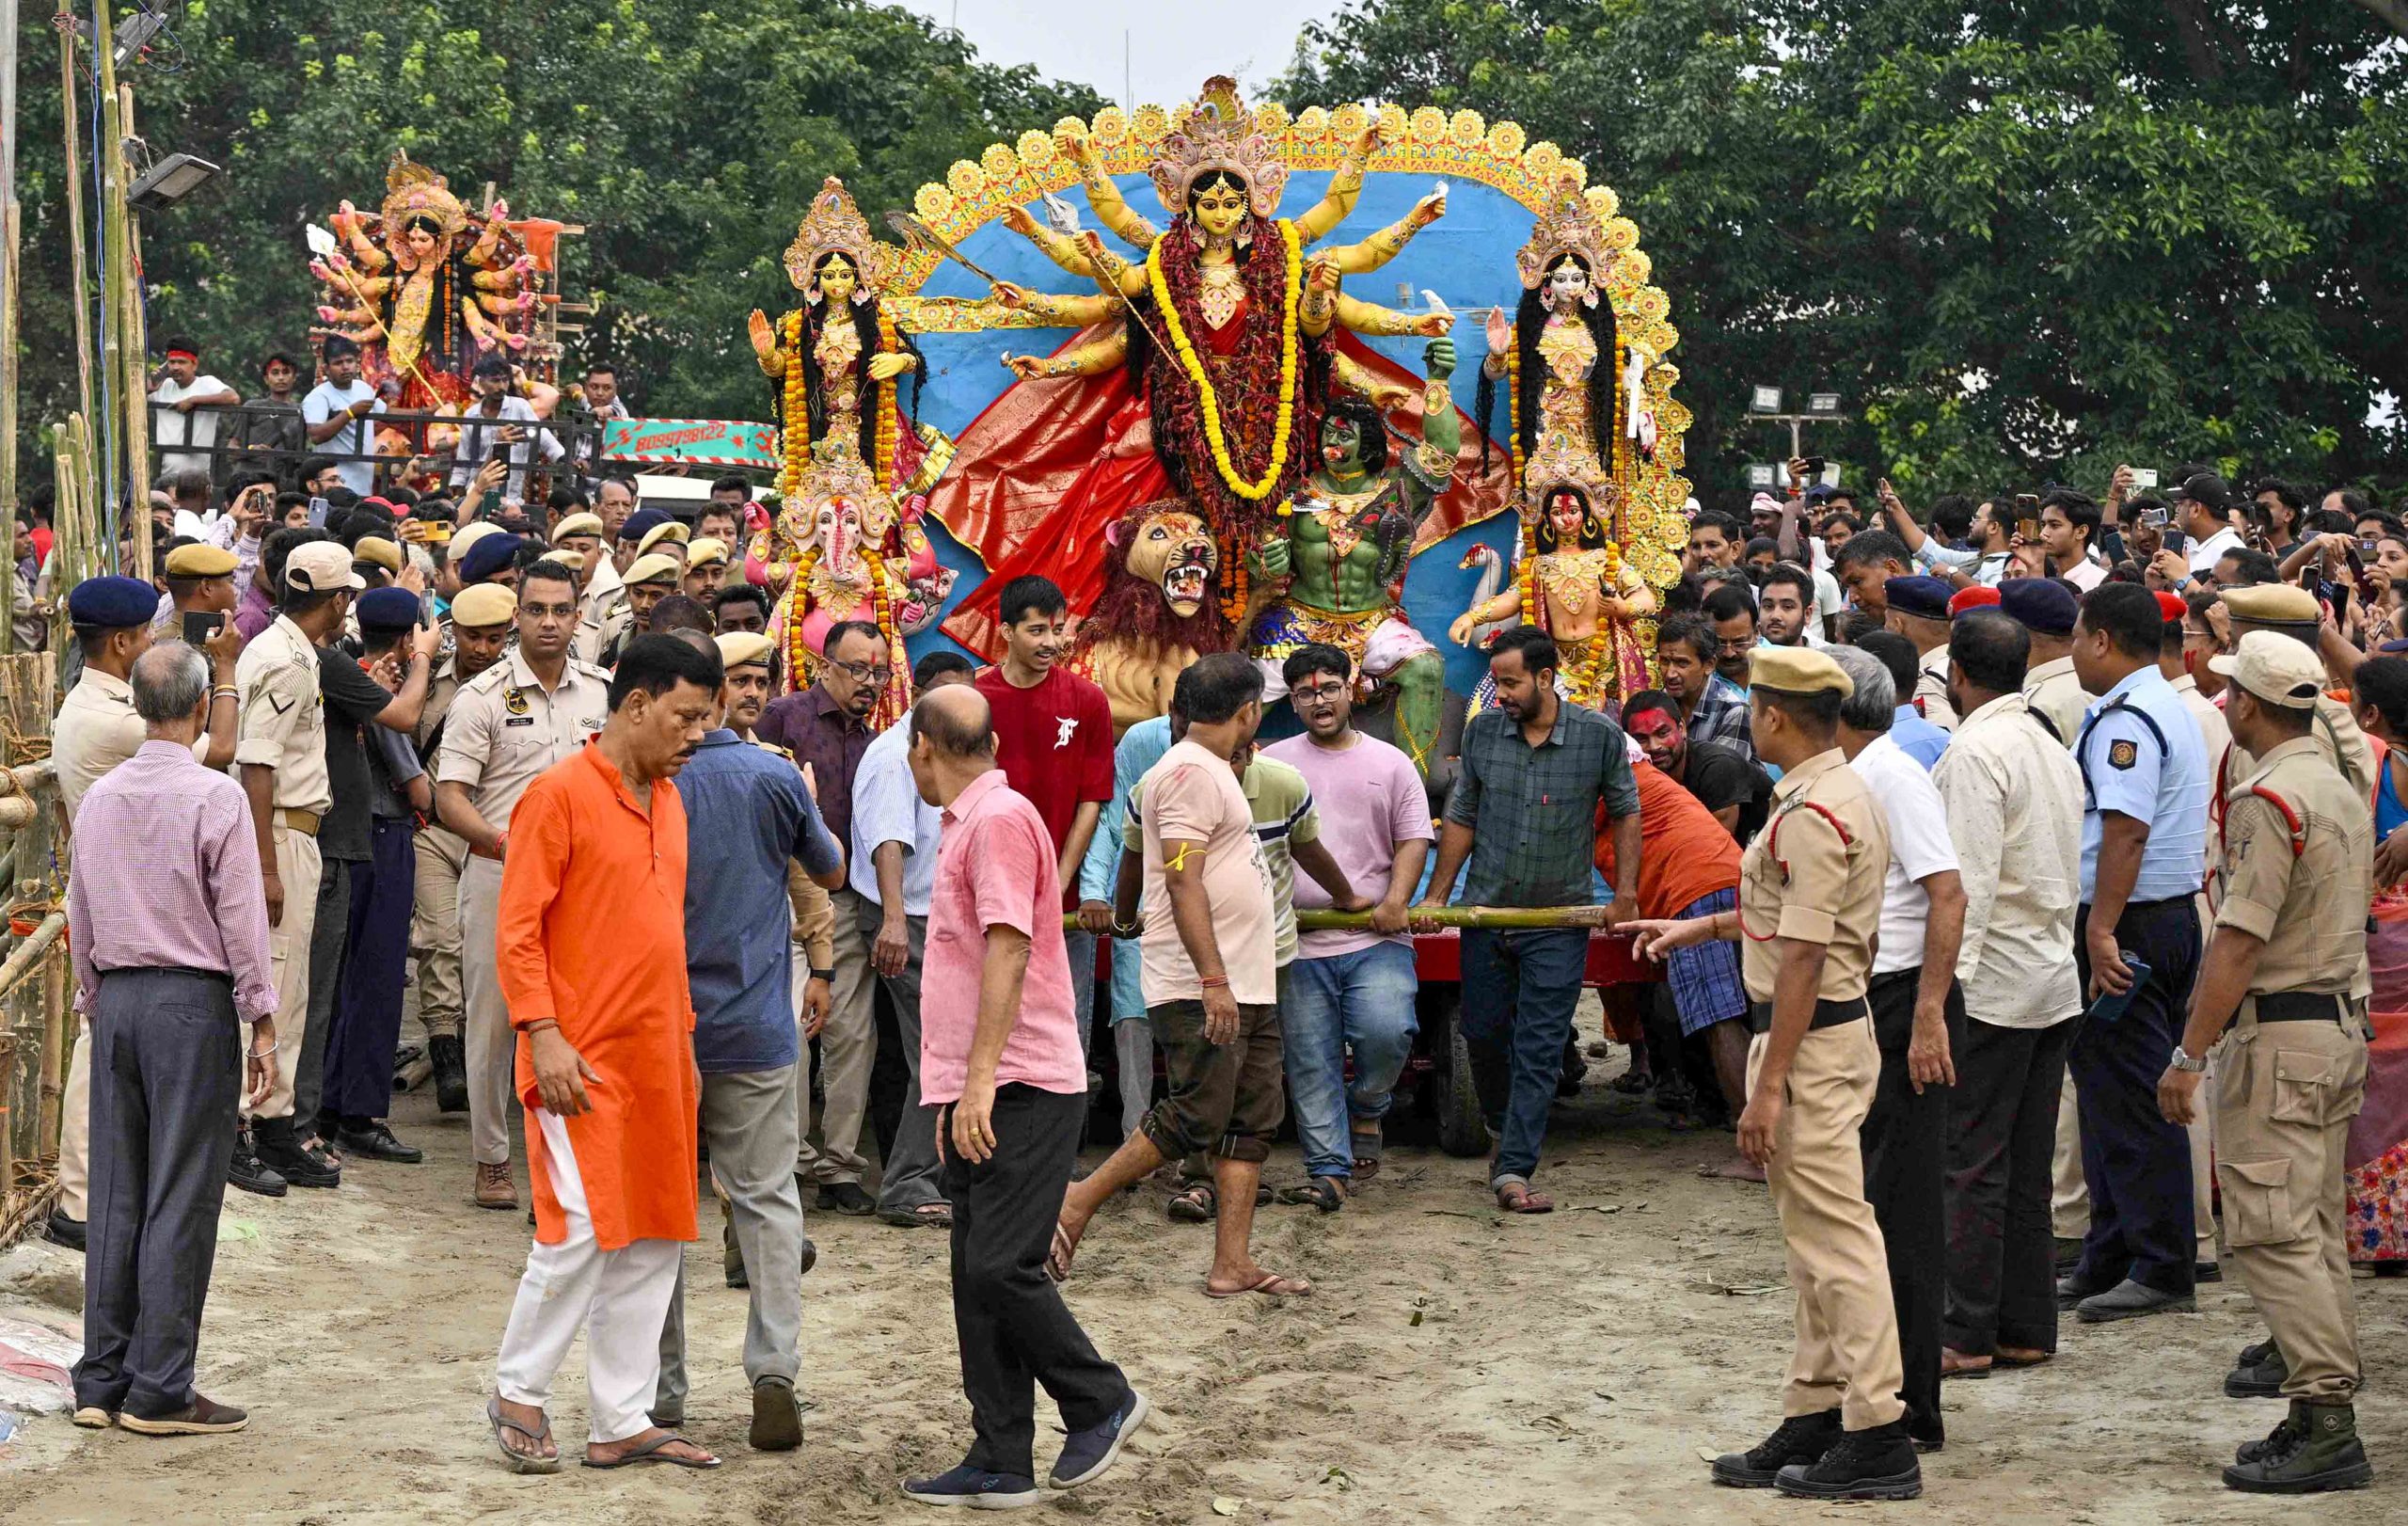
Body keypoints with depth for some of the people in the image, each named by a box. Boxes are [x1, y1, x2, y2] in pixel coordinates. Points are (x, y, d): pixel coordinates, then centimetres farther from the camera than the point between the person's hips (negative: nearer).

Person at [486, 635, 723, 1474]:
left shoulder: (667, 800, 14)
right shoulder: (560, 794, -9)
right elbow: (517, 930, -12)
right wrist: (543, 1036, -18)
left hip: (657, 1058, 8)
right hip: (585, 1059, -8)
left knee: (656, 1238, 8)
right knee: (583, 1229, -9)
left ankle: (623, 1421, 14)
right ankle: (517, 1393, 10)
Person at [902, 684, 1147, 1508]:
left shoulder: (1001, 818, -12)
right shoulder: (967, 823, 20)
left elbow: (1009, 949, -20)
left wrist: (980, 1080, -25)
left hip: (1020, 1091, -10)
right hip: (974, 1098, 10)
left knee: (999, 1267, -12)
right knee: (978, 1278, 7)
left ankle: (1102, 1402, 6)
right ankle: (1000, 1464, 9)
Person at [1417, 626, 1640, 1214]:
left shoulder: (1600, 737, -7)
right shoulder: (1482, 732, 0)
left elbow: (1625, 812, 6)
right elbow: (1462, 818, 9)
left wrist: (1625, 894, -1)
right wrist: (1437, 896, 6)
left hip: (1559, 922, -3)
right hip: (1486, 911, 3)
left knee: (1539, 1050, -6)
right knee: (1483, 1033, 12)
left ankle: (1514, 1171, -8)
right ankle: (1504, 1128, 37)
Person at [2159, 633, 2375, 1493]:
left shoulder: (2269, 800, -16)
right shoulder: (2343, 793, 14)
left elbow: (2240, 942, -21)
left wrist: (2189, 1053, -18)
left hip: (2277, 1034, -10)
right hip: (2342, 1025, 10)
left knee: (2271, 1230, -9)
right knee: (2317, 1229, 12)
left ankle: (2325, 1423, -12)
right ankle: (2328, 1413, 15)